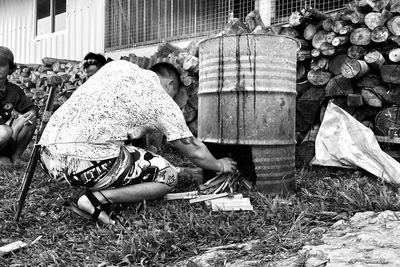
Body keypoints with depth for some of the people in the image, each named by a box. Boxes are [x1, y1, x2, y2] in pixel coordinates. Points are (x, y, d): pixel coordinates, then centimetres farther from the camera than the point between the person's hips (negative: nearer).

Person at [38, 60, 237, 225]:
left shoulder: (117, 65, 18)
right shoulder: (163, 102, 4)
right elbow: (195, 152, 12)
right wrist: (220, 166, 32)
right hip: (83, 161, -8)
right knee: (168, 177, 7)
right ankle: (97, 199, -7)